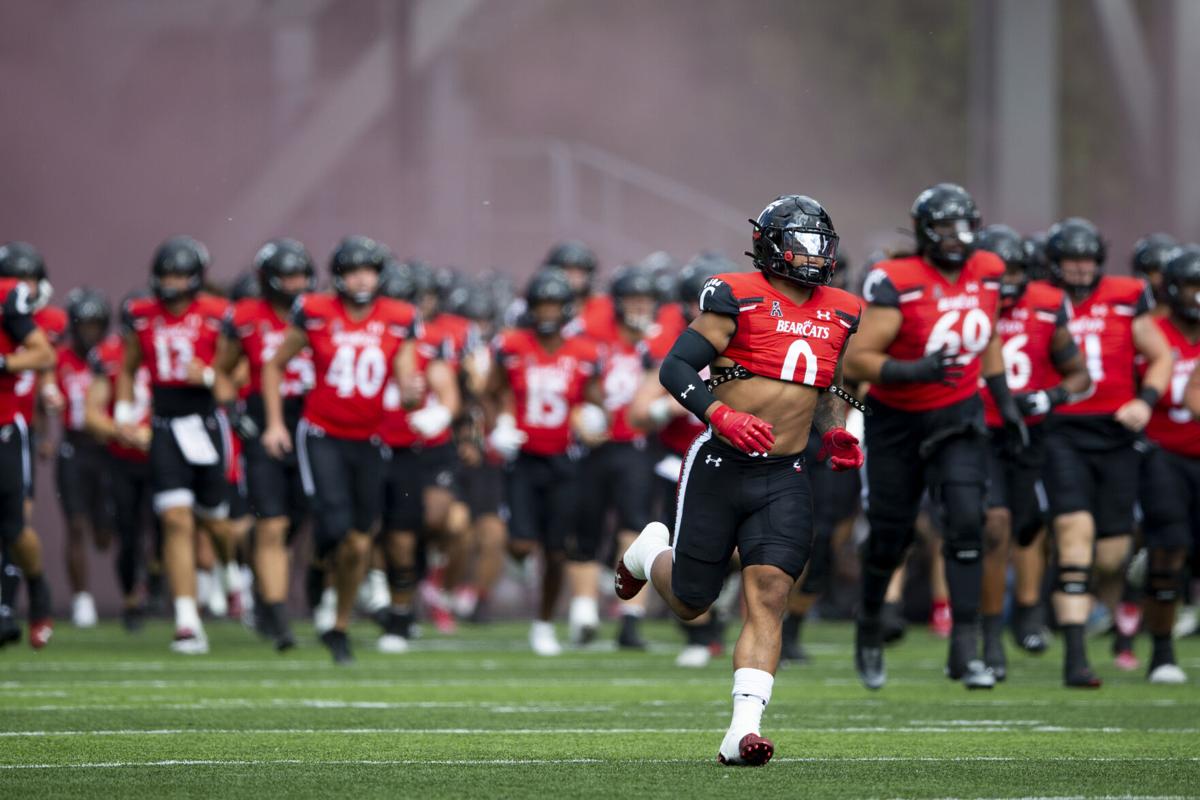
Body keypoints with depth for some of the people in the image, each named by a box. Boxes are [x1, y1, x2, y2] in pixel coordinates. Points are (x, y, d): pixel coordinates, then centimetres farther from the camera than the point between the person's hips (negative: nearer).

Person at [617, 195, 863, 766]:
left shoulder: (839, 313, 11)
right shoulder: (737, 297, -8)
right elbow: (675, 367, -11)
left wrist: (836, 434, 8)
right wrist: (722, 416, -24)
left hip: (785, 479, 3)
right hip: (721, 466, -3)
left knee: (768, 598, -13)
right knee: (689, 603, 9)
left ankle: (743, 733, -17)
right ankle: (651, 551, 45)